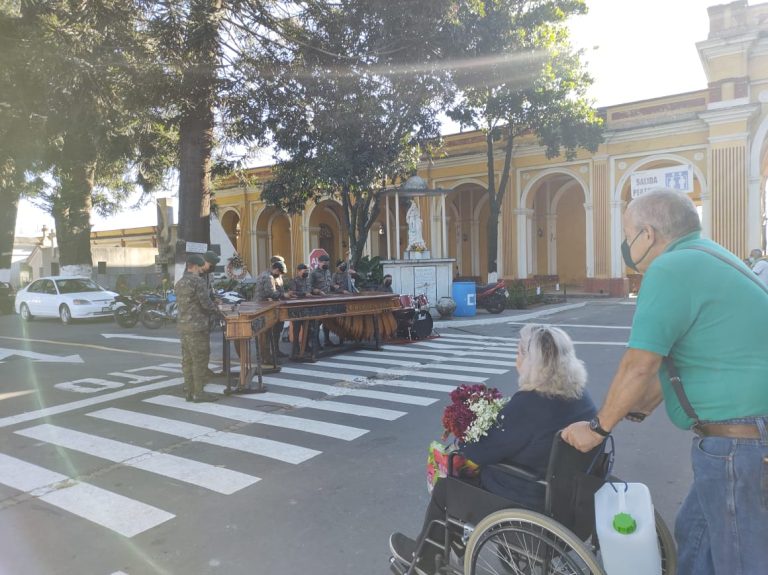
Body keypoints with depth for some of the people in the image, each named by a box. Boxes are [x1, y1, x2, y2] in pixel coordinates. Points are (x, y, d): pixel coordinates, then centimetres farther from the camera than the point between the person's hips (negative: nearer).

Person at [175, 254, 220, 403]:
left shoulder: (179, 283, 13)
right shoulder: (198, 281, -13)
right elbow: (206, 303, -17)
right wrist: (215, 309, 4)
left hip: (183, 326, 9)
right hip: (197, 326, -9)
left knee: (187, 360, 12)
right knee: (200, 360, -2)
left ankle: (188, 391, 17)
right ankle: (198, 393, 2)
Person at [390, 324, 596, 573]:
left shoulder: (527, 404, -31)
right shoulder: (580, 392, -5)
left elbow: (480, 452, -19)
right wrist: (495, 415, 9)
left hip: (531, 501, -8)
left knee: (445, 487, 14)